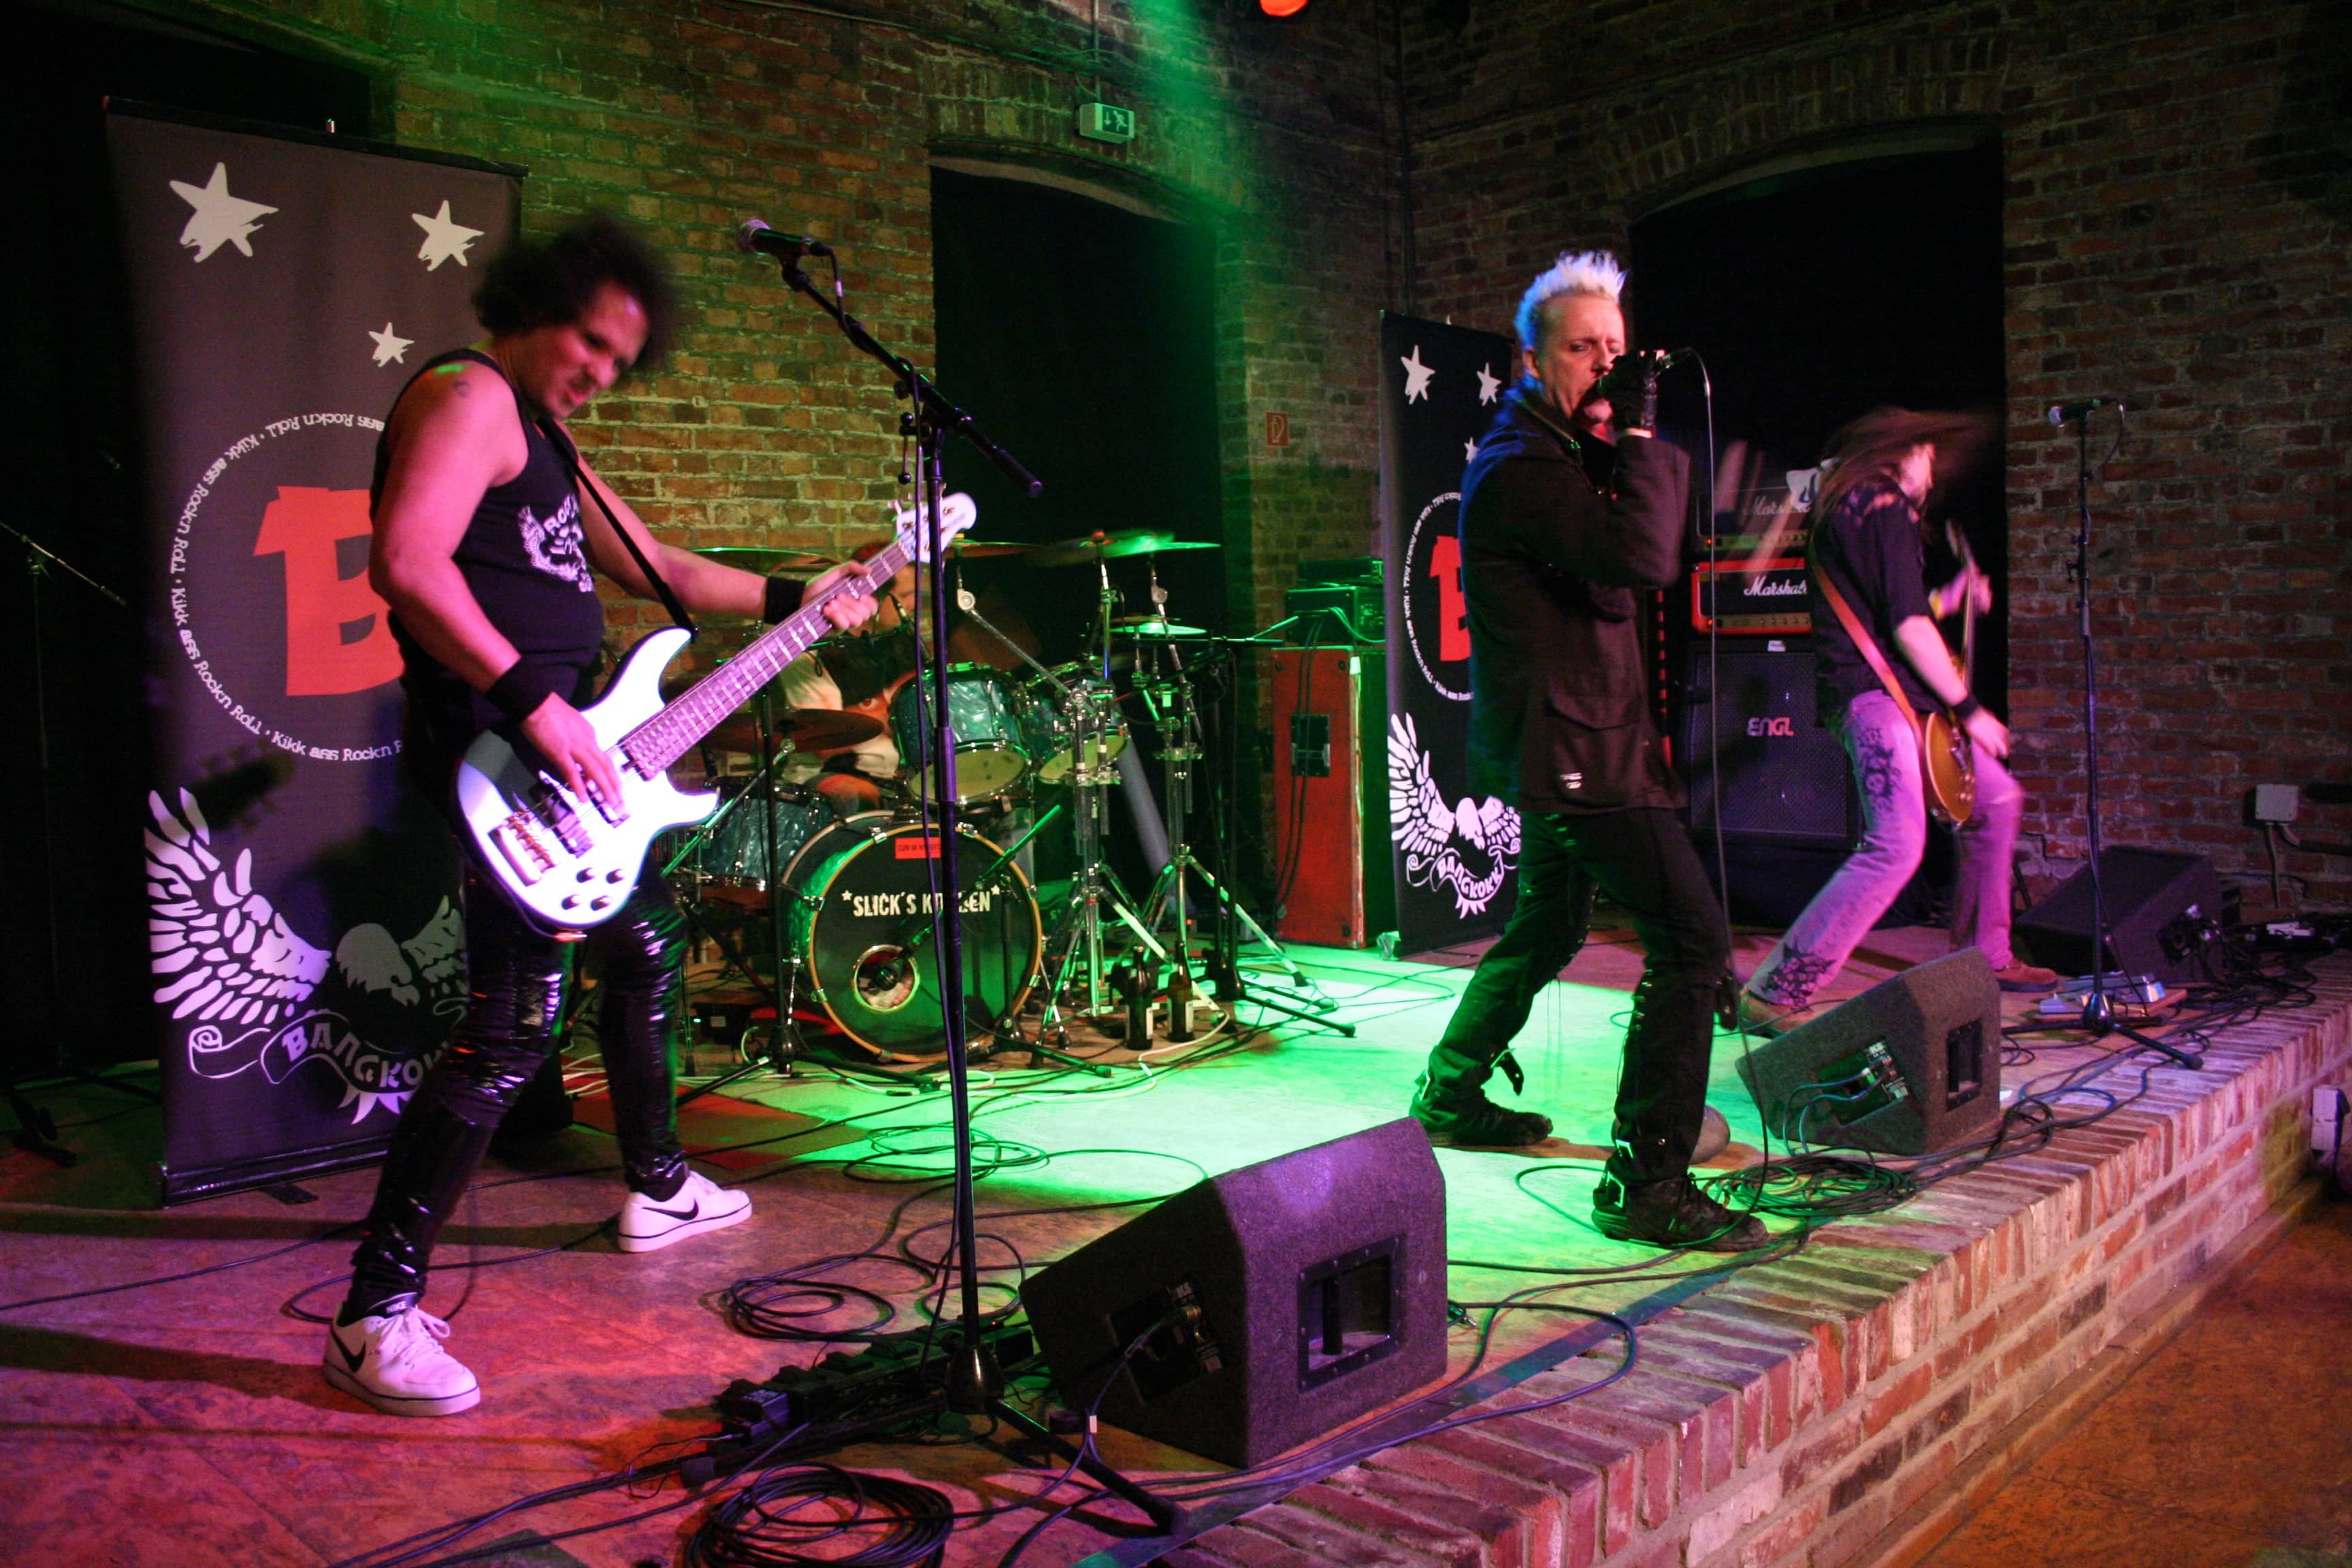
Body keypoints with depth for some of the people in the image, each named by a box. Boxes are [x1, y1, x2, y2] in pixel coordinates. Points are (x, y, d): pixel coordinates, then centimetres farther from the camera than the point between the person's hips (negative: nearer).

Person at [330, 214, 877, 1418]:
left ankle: (658, 1188, 41)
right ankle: (376, 1317, -7)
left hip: (575, 750, 11)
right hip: (503, 753, -11)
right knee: (515, 1021, -14)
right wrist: (532, 701, -27)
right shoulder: (469, 394, -10)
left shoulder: (544, 433, 21)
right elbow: (406, 564, -25)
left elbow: (658, 569, 26)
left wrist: (790, 599, 21)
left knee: (646, 944, 23)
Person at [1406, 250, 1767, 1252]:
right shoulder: (1520, 464, -16)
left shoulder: (1560, 451, 17)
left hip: (1559, 743, 11)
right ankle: (1647, 1183, -10)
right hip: (1570, 746, -11)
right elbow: (1644, 558, -27)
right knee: (1692, 941, -13)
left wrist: (1637, 446, 6)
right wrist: (1638, 432, -19)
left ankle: (1451, 1095, 40)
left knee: (1549, 926, 25)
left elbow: (1645, 547, 18)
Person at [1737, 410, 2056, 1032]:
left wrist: (1947, 600, 29)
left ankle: (1983, 955, 30)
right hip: (1872, 694, -11)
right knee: (1897, 845, -23)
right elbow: (1907, 627, -17)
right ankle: (1774, 996, -23)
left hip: (1899, 697, 11)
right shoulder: (1884, 506, -9)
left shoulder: (1849, 508, 22)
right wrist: (1969, 707, -12)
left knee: (1997, 798, 20)